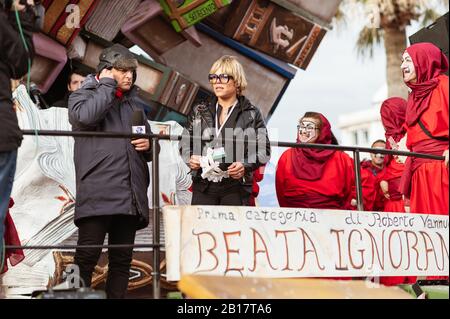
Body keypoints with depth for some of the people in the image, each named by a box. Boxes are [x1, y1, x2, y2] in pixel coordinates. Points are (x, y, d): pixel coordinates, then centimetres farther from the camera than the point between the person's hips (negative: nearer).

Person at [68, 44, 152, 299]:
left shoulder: (134, 104, 25)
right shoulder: (83, 95, 9)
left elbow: (149, 149, 30)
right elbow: (86, 116, -17)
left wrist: (148, 145, 5)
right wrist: (107, 84, -4)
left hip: (131, 196, 6)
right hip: (98, 194, -6)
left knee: (122, 259, 7)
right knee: (87, 256, -9)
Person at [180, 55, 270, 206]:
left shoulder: (252, 114, 6)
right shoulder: (199, 112, 13)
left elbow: (264, 150, 3)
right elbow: (185, 143, 18)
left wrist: (245, 165, -13)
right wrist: (190, 158, -3)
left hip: (236, 188, -2)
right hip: (203, 187, 2)